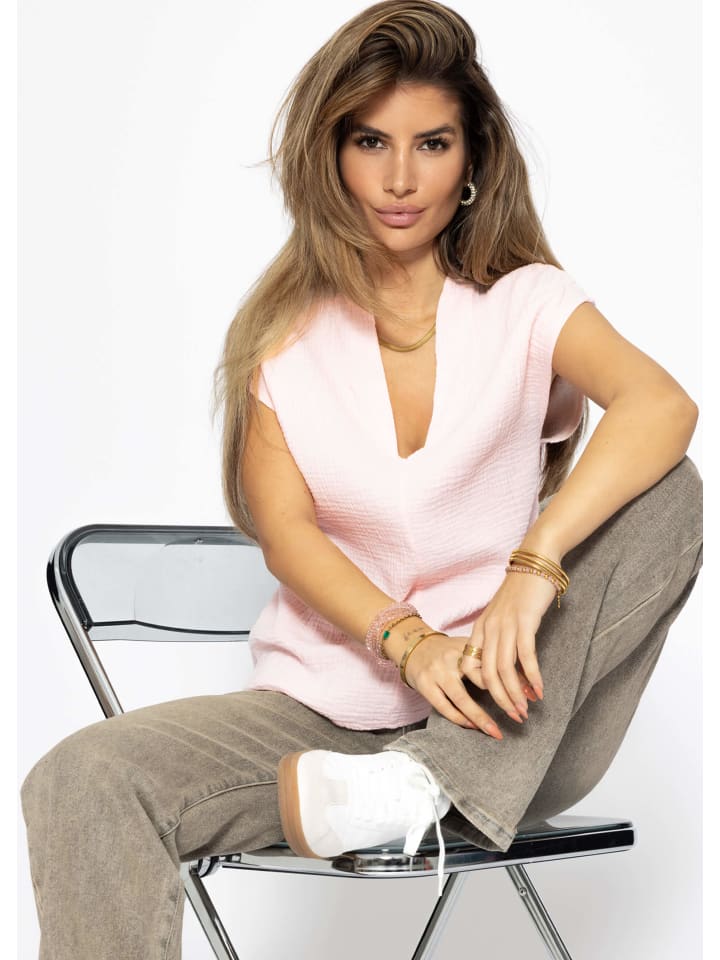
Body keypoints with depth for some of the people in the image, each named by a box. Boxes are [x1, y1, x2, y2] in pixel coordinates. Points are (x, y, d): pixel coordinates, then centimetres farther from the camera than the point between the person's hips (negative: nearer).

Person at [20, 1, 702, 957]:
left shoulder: (526, 305, 3)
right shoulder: (283, 333, 7)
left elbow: (662, 405, -18)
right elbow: (284, 529, -4)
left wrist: (535, 565, -34)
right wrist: (408, 642, -23)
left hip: (504, 728, 0)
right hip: (323, 708, 1)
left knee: (669, 494, -24)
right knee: (80, 781, -26)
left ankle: (416, 788, -31)